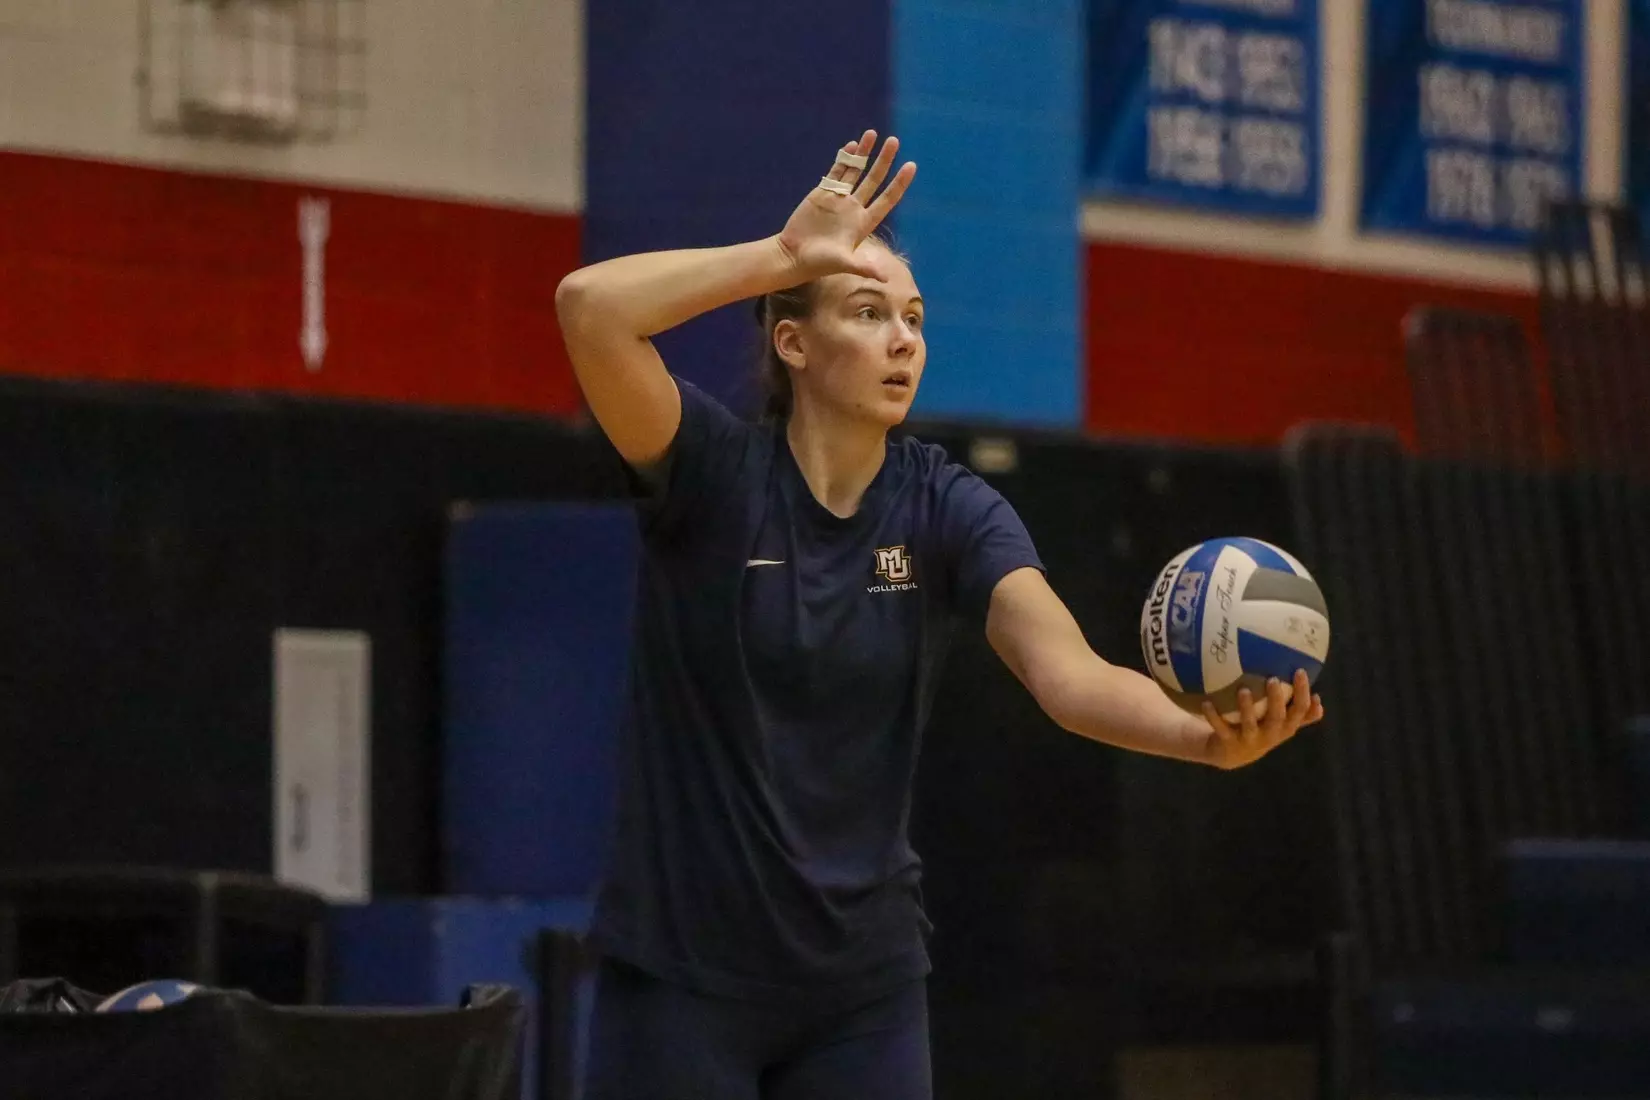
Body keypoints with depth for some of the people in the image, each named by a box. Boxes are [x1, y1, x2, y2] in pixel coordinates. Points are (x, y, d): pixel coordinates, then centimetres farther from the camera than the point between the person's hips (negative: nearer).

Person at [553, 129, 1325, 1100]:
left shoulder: (948, 511, -4)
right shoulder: (711, 471, -9)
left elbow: (1070, 674, -21)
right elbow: (590, 307, -28)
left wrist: (1205, 737, -40)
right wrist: (790, 252, -23)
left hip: (863, 981, 3)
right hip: (684, 973, -3)